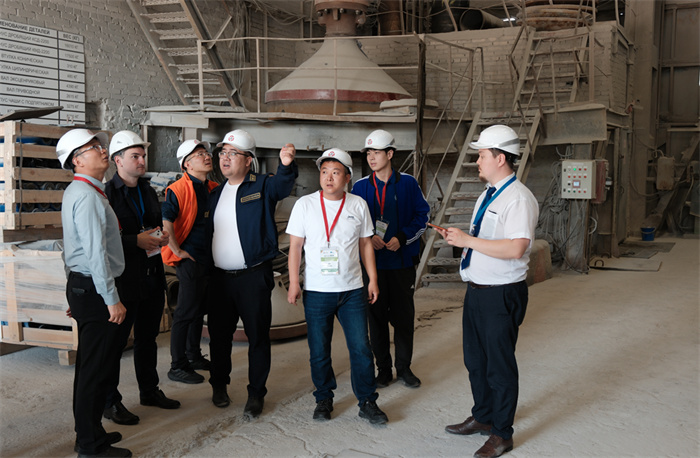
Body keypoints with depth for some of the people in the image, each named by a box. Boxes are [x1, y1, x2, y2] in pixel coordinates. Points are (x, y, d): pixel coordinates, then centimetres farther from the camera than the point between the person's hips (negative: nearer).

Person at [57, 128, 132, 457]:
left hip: (81, 286, 11)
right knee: (97, 370, -2)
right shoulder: (88, 195, -17)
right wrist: (112, 300, -20)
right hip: (94, 289, -11)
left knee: (89, 365, 18)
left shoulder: (75, 192, 16)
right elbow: (96, 252, -22)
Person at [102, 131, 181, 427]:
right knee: (115, 341, 1)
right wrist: (137, 241, -22)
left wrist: (162, 238, 4)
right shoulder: (106, 193, -11)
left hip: (152, 276, 8)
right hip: (123, 280, -8)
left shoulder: (148, 191, 15)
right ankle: (109, 402, 13)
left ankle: (149, 391, 33)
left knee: (148, 338, 19)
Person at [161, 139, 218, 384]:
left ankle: (194, 356, 32)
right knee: (186, 313, -4)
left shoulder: (213, 189, 11)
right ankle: (177, 367, 5)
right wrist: (177, 251, -18)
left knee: (199, 309, 18)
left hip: (209, 259, 8)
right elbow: (165, 223, -23)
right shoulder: (178, 190, -13)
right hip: (190, 260, -8)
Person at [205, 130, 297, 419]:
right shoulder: (216, 193, 14)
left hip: (254, 276, -5)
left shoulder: (262, 186, -3)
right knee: (219, 333, 14)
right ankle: (219, 384, 33)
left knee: (258, 336, 2)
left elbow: (282, 184, -25)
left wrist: (286, 165, -47)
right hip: (220, 276, 5)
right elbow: (208, 231, 18)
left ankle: (256, 393, 14)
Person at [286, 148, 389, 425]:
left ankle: (367, 402, 14)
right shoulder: (305, 204, 0)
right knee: (319, 352, 7)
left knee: (361, 348, 1)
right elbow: (295, 246, 2)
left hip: (352, 290, 1)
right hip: (316, 291, -1)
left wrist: (373, 279, 7)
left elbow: (366, 244, 10)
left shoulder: (358, 205, 4)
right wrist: (293, 282, -4)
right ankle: (324, 399, 25)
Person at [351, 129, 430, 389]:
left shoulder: (408, 184, 0)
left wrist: (402, 238, -12)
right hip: (372, 262, 1)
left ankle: (404, 367, 21)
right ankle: (383, 368, 21)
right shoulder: (360, 187, 3)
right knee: (377, 316, 7)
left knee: (404, 316, 6)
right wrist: (368, 238, -11)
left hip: (402, 260, -1)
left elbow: (422, 216, 2)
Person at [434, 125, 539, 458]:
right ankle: (482, 417, 40)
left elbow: (515, 248, -28)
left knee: (500, 365, 4)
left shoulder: (518, 198, -18)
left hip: (501, 295, -9)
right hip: (476, 290, 9)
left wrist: (468, 240, -25)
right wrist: (457, 238, 5)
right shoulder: (487, 195, 13)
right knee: (475, 359, 21)